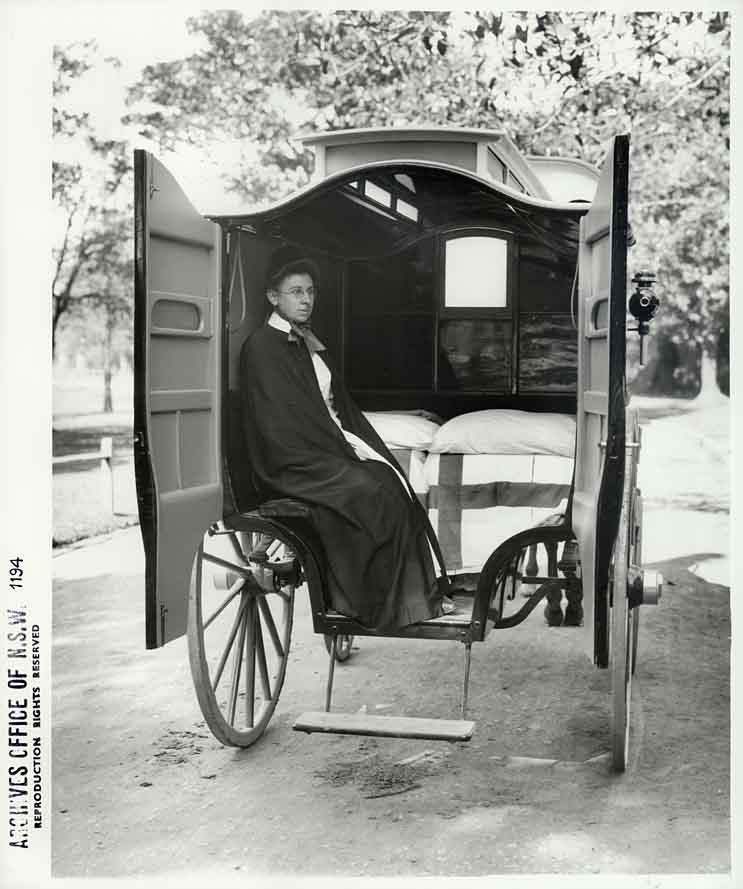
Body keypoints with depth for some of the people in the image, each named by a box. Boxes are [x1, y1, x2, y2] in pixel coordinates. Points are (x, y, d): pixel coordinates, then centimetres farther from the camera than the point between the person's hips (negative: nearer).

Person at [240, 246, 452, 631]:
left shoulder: (310, 343, 19)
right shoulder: (261, 346, -8)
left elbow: (339, 405, 19)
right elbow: (279, 426, -15)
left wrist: (355, 442, 1)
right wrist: (343, 449, -17)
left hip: (331, 446, 7)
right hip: (291, 463, -7)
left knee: (393, 480, -16)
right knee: (373, 492, -24)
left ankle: (421, 590, -16)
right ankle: (384, 606, -14)